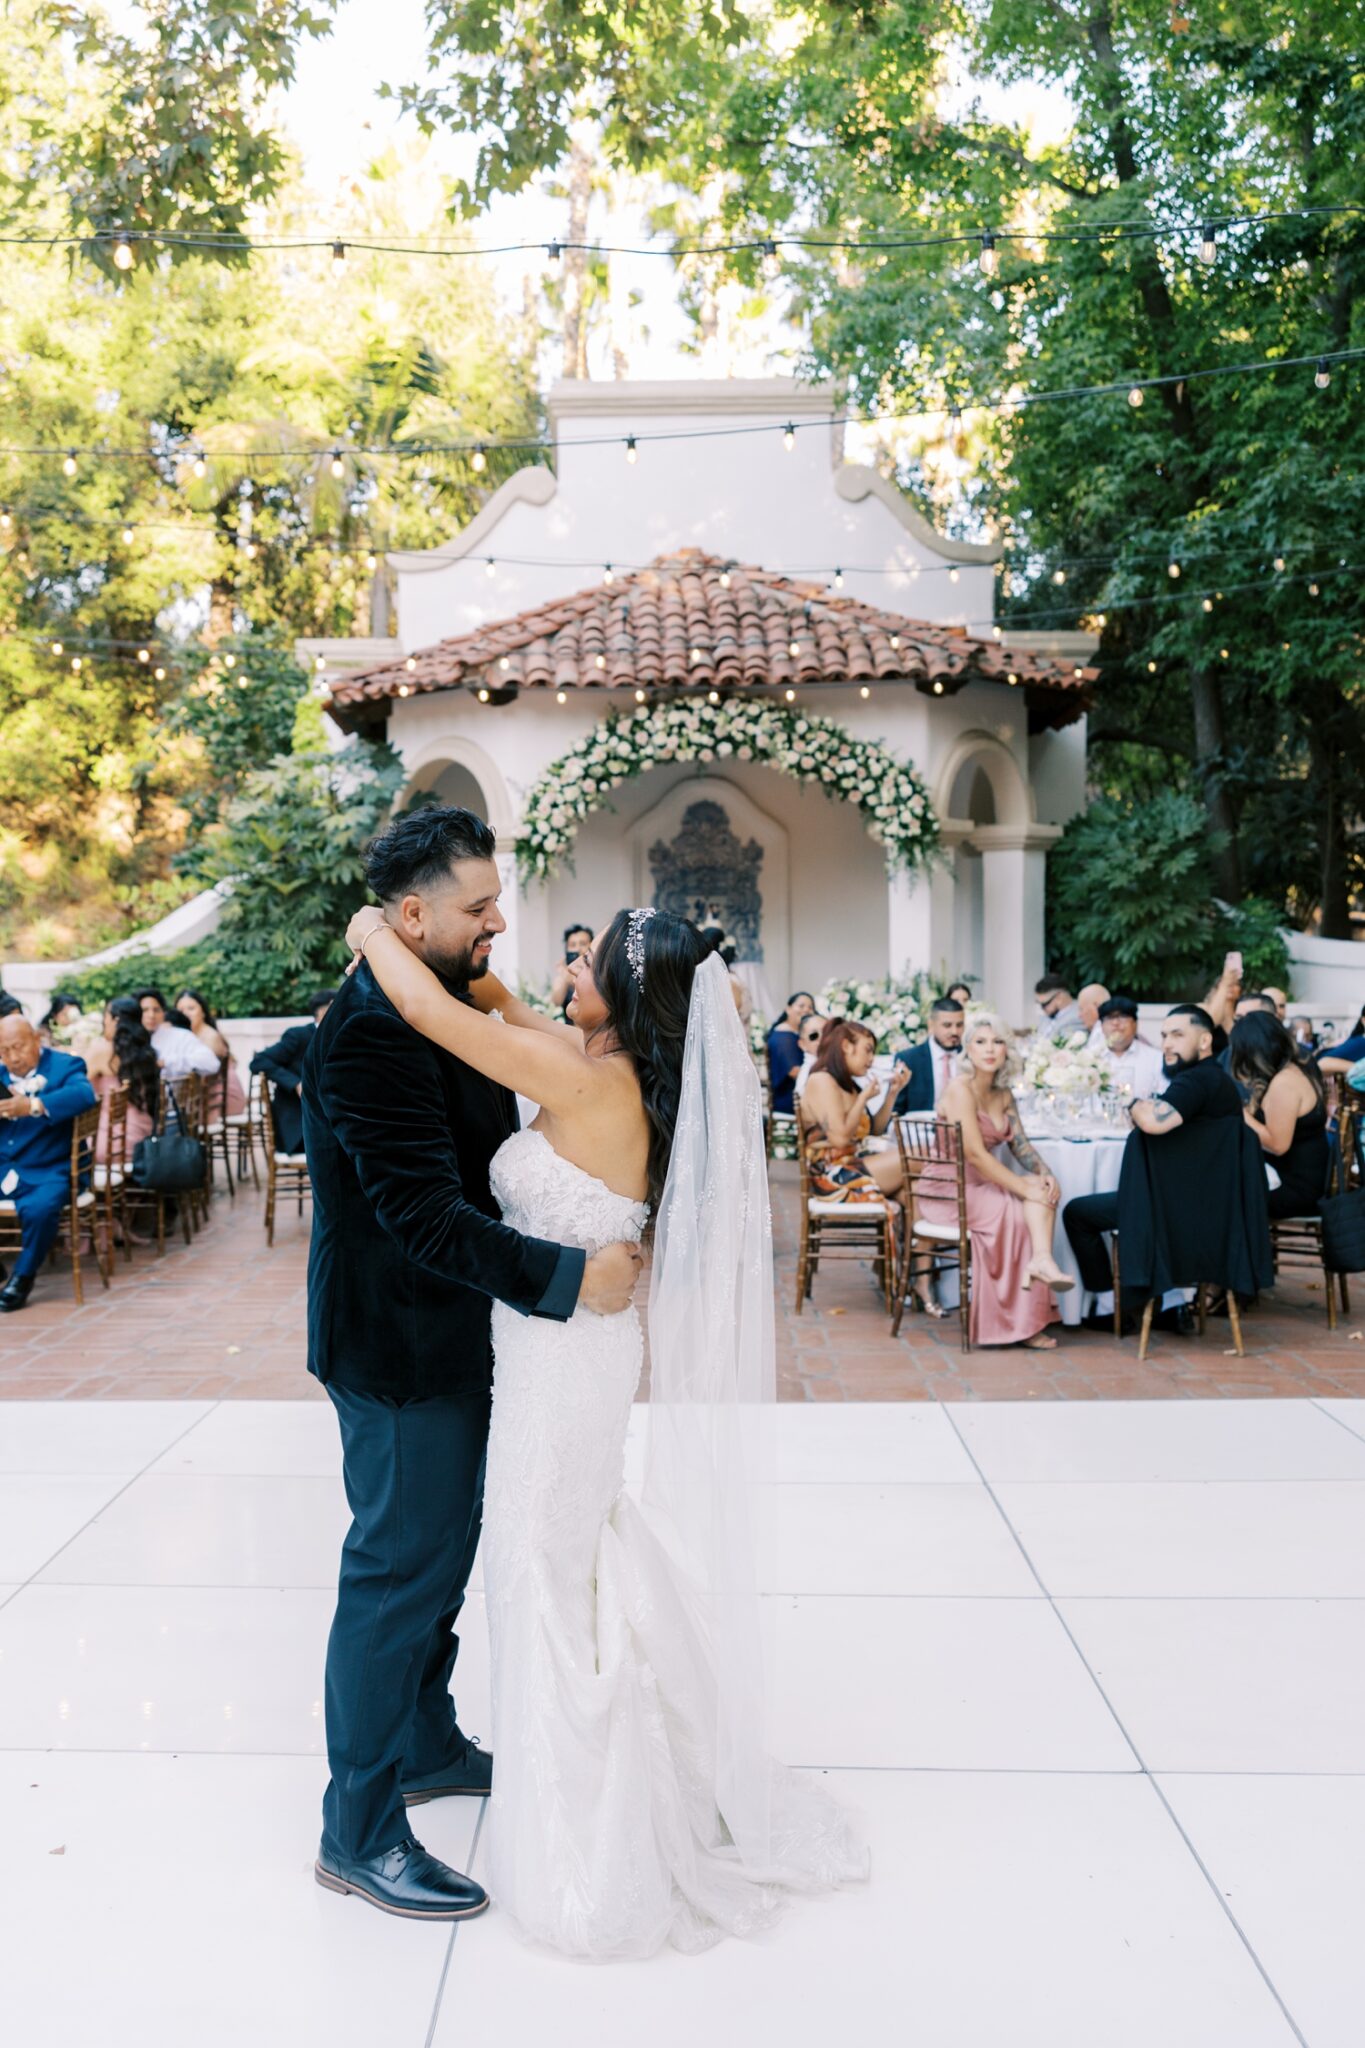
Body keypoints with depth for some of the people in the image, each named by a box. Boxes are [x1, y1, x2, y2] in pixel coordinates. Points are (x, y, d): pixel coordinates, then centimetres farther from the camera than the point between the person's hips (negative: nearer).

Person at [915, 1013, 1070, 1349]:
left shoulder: (1004, 1094, 12)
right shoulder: (960, 1089, -15)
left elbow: (1021, 1146, 5)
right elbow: (975, 1155, -23)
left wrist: (1044, 1175, -16)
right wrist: (1024, 1188, -24)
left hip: (978, 1185, 8)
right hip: (947, 1190, -8)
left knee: (1043, 1189, -15)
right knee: (1021, 1209, -20)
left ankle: (1041, 1260, -37)